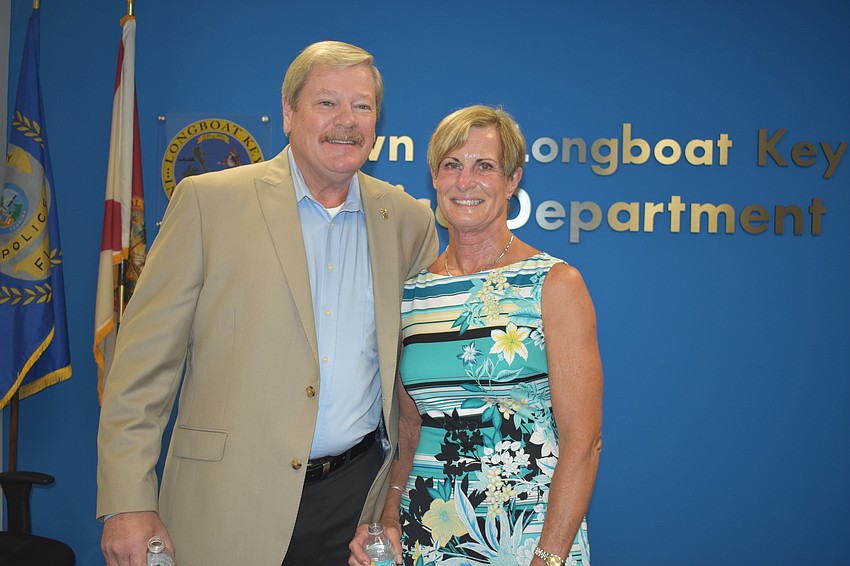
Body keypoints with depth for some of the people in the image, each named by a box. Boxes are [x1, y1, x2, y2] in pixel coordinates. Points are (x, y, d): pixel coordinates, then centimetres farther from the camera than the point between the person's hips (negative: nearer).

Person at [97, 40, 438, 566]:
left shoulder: (409, 221, 4)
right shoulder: (209, 200, -4)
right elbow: (145, 359, -5)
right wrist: (128, 501, -9)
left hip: (362, 499, 3)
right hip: (232, 503, -2)